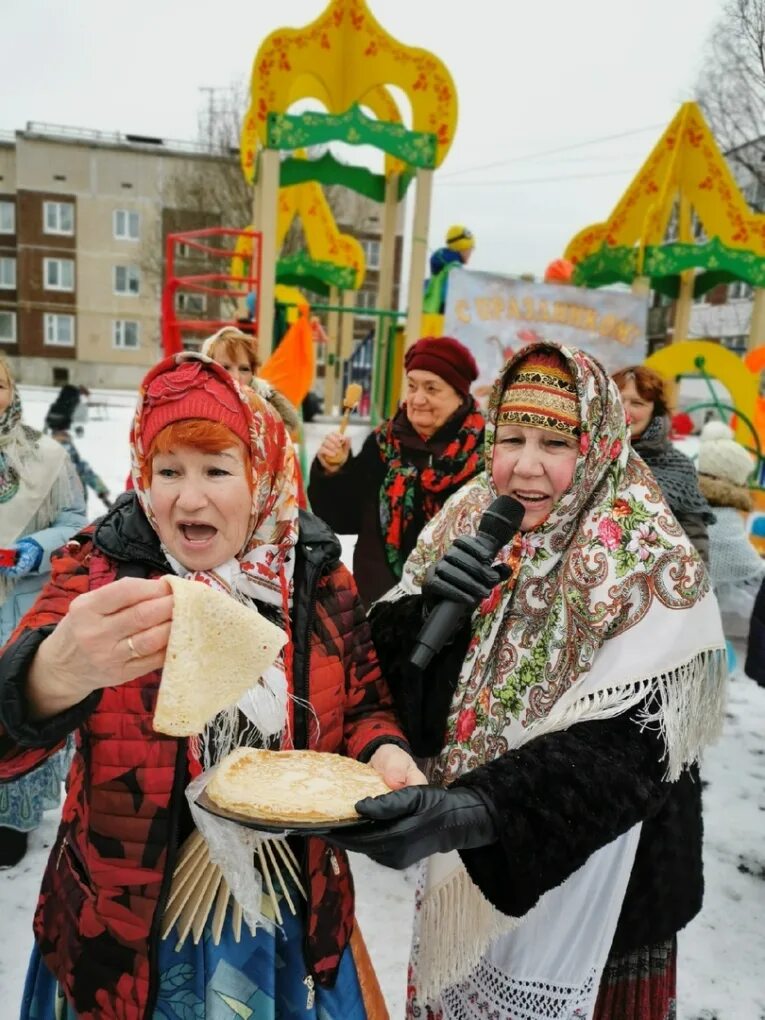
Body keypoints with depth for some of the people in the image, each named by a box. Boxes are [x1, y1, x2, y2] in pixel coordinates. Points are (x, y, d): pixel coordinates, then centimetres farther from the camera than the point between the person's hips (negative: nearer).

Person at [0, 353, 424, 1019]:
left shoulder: (320, 580, -8)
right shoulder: (98, 572, -13)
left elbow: (367, 705, 5)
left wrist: (386, 753, -18)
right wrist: (58, 675, -48)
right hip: (128, 925, -1)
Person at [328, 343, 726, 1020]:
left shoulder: (650, 570, -20)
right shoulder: (470, 525, -8)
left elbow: (626, 747, -29)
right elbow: (386, 667, -5)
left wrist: (468, 810, -42)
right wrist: (427, 610, -26)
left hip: (588, 899, -3)